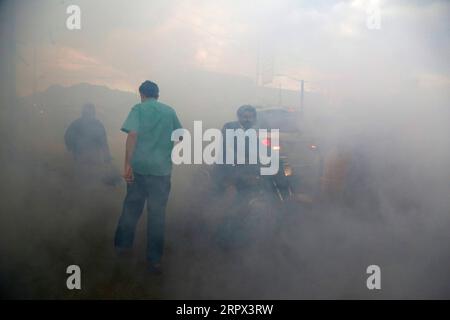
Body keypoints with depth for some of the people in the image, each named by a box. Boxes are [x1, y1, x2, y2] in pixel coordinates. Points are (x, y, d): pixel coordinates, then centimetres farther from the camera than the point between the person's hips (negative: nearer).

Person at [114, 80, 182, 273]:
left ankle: (123, 245, 29)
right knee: (157, 213, 5)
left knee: (131, 207, 16)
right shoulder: (169, 111, 9)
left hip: (138, 167, -1)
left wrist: (127, 164, -16)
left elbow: (132, 135, -14)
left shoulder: (138, 109, 1)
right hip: (162, 169, 1)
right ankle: (155, 260, 8)